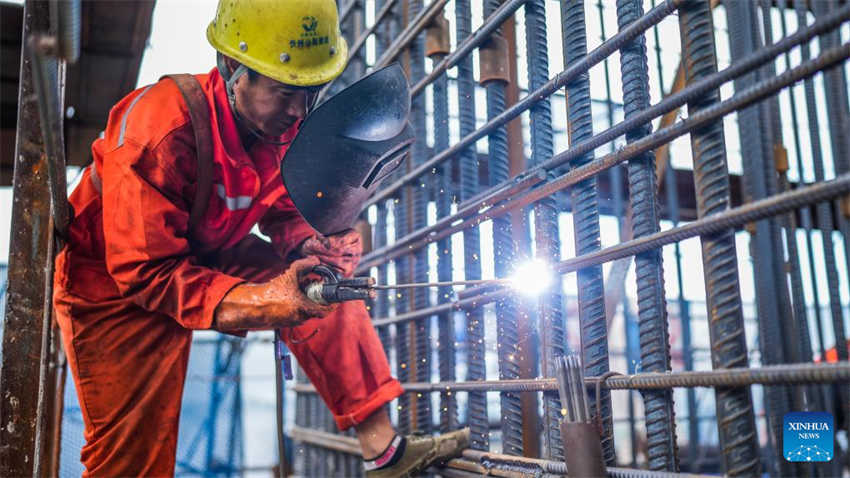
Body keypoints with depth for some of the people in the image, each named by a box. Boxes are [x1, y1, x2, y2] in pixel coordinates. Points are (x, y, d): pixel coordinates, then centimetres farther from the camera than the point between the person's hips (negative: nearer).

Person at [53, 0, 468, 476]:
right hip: (115, 282, -6)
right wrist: (261, 301, -44)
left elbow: (284, 212, 0)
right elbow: (145, 270, -33)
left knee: (328, 293, -6)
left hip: (205, 255, 6)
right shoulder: (161, 129, -34)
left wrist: (311, 247, -24)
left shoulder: (282, 120, -13)